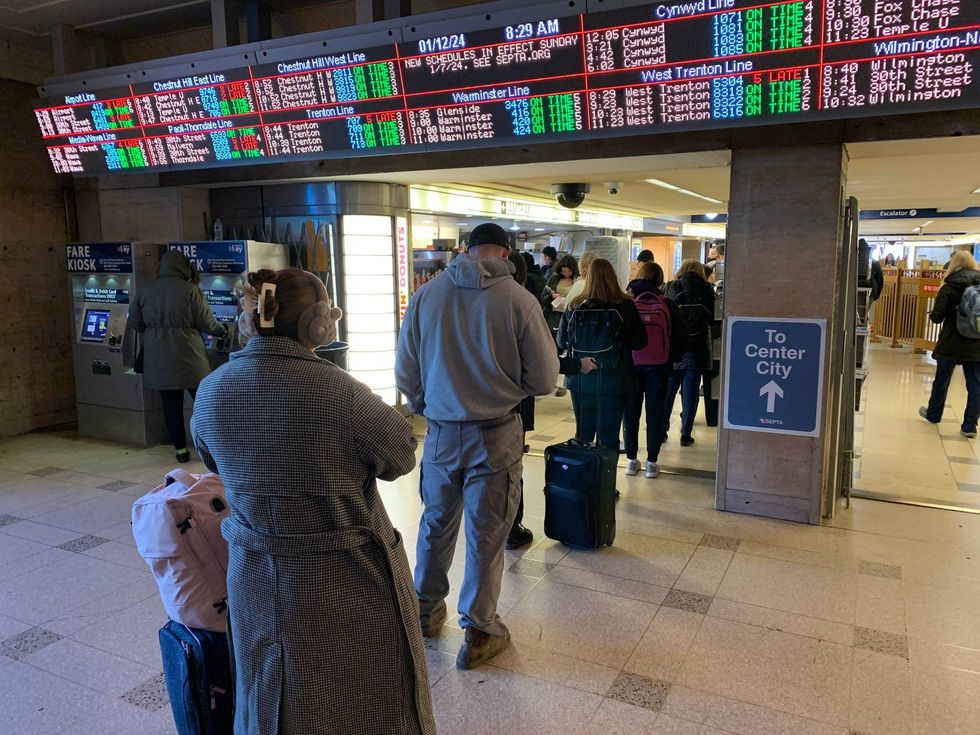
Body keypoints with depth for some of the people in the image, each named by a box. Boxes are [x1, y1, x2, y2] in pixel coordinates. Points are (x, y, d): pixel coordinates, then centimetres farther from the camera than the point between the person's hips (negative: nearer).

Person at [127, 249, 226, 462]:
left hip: (158, 360, 4)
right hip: (187, 356, -3)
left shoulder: (145, 290, 4)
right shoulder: (190, 290, -9)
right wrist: (222, 331, 12)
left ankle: (181, 449, 15)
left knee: (171, 404, 10)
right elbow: (207, 323, -7)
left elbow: (134, 324, 7)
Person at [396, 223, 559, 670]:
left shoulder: (426, 296, -5)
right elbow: (544, 379, -8)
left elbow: (405, 373, 1)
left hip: (440, 432, 3)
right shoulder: (519, 300, -12)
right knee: (486, 534, 10)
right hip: (494, 434, -3)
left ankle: (426, 610, 40)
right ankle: (478, 632, 23)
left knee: (436, 522, 21)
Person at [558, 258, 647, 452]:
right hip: (614, 382, -2)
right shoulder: (624, 306, -9)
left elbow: (562, 342, 6)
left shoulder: (574, 307, -4)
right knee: (609, 436, 4)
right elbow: (640, 342, -1)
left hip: (580, 381, 2)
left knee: (583, 434, 15)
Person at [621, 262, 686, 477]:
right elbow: (681, 338, -3)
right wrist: (671, 359, 11)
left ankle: (631, 460, 16)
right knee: (655, 413, 8)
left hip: (630, 364, 1)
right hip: (658, 367, -1)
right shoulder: (668, 305, -6)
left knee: (631, 412, 10)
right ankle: (652, 462, 12)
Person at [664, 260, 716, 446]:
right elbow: (712, 317, 3)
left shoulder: (671, 288, 0)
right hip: (696, 349, -1)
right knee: (690, 394, 4)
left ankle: (661, 431, 13)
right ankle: (686, 434, 5)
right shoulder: (706, 290, -1)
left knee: (667, 391, 10)